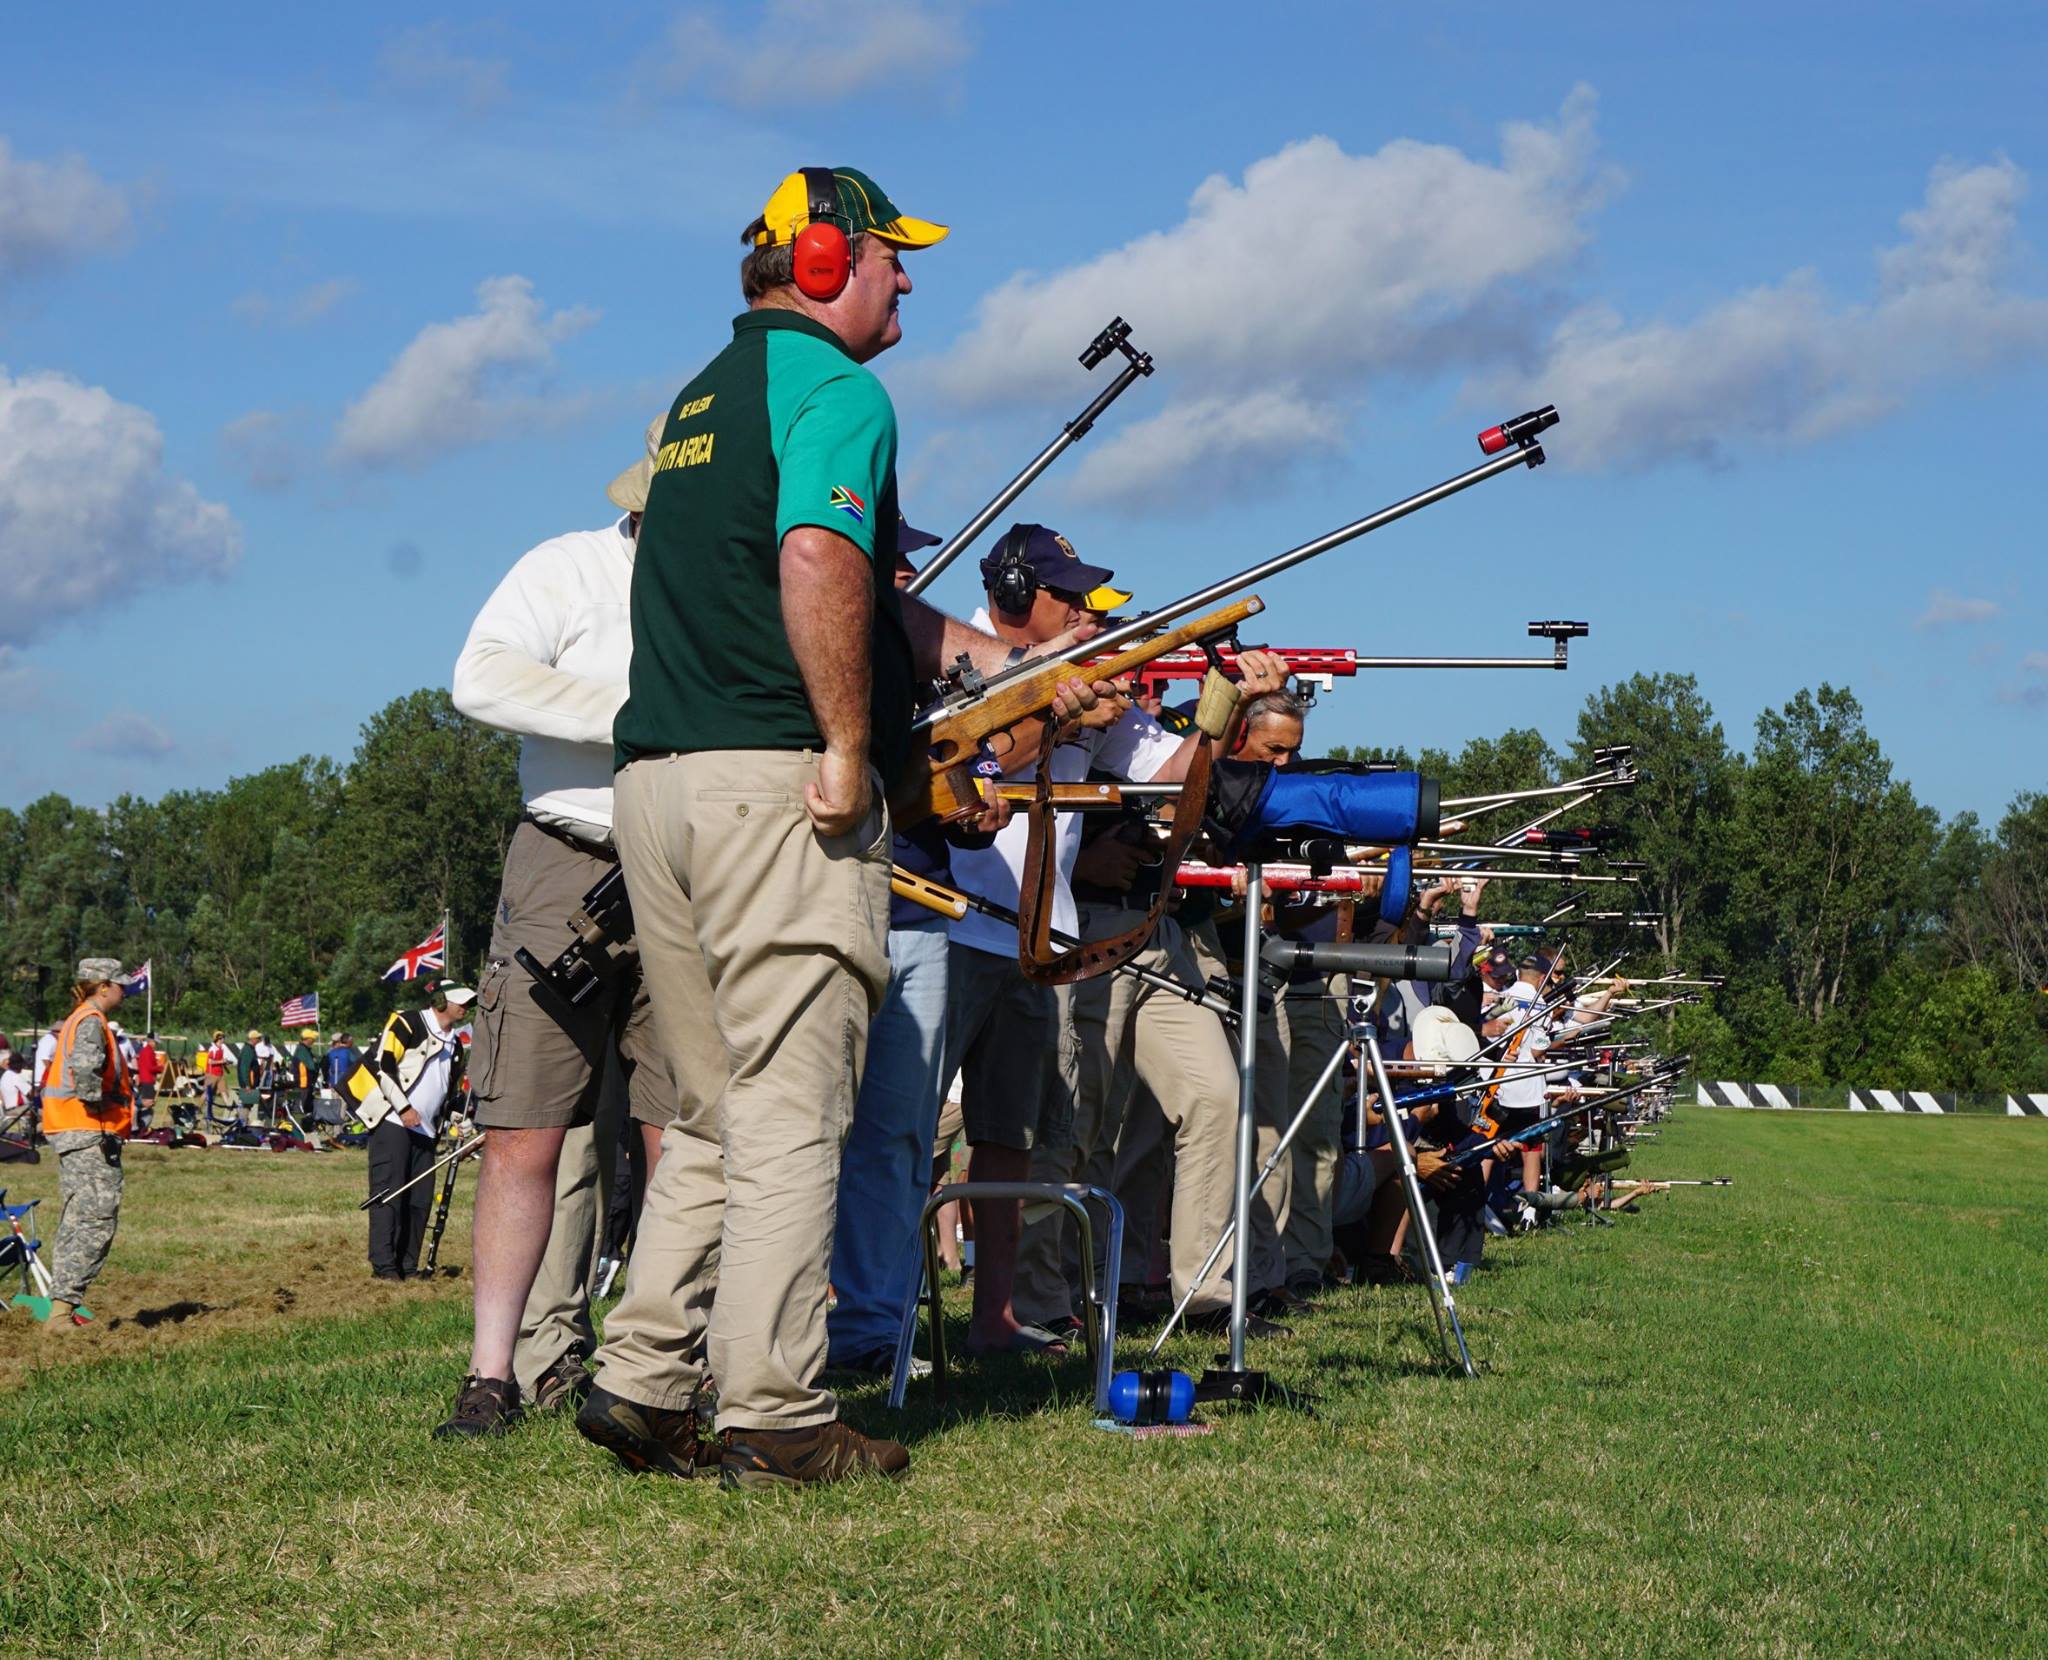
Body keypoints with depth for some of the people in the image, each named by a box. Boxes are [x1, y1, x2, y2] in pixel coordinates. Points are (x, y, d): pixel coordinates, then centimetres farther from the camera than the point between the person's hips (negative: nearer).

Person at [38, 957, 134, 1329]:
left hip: (72, 1134, 11)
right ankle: (63, 1308, -19)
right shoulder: (91, 1021, -11)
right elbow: (84, 1066, -28)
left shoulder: (78, 1020, 20)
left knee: (77, 1221, 14)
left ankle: (62, 1309, 15)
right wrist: (96, 1105, -18)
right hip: (88, 1134, -11)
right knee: (97, 1219, -13)